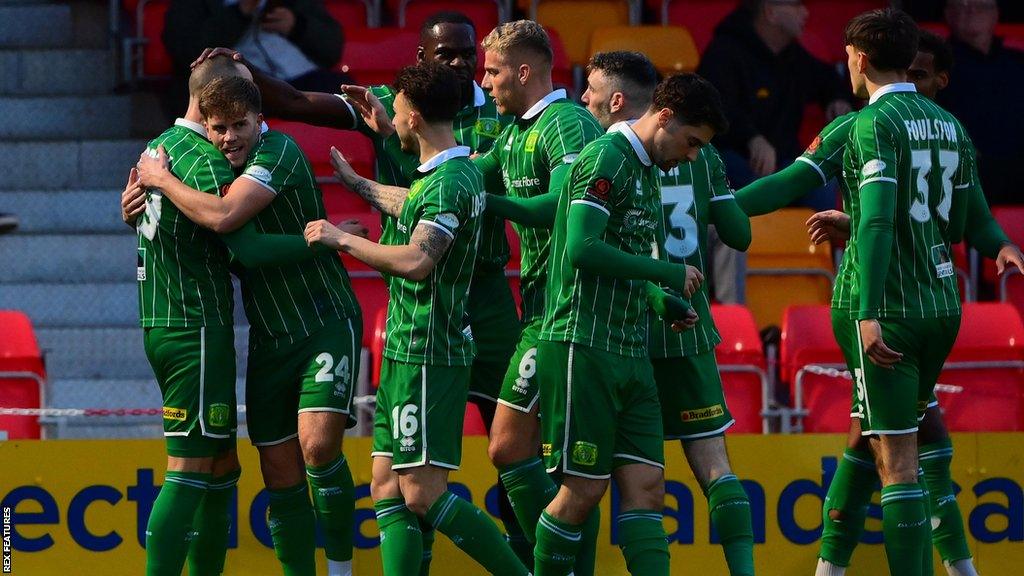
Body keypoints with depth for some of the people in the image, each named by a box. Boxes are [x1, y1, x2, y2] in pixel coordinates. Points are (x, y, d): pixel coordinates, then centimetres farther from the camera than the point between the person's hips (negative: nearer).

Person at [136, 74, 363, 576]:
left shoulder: (279, 152, -15)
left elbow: (222, 217, -28)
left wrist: (159, 178, -14)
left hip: (326, 324, -7)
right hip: (270, 340, 7)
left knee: (318, 443, -23)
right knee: (280, 473, 5)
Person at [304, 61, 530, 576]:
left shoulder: (449, 182, -16)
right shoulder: (445, 174, 15)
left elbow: (416, 260, -29)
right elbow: (411, 207, 38)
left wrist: (343, 239, -18)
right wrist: (356, 183, 53)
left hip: (427, 355, -10)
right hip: (405, 354, 10)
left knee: (423, 494, -13)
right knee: (387, 490, 6)